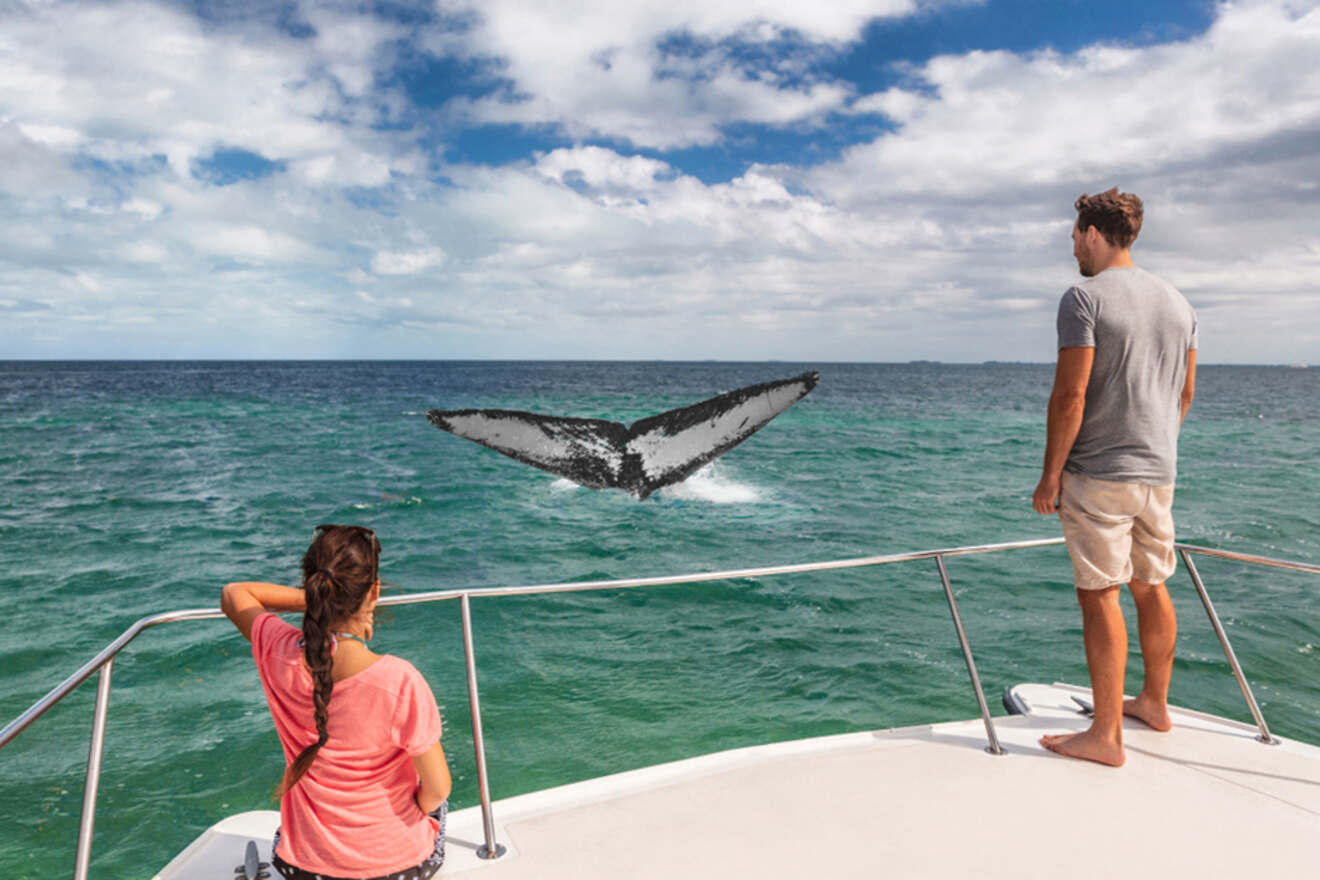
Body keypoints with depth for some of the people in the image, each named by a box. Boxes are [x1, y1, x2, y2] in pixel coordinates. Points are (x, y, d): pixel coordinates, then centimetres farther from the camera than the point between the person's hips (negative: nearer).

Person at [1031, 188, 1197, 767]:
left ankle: (1106, 735, 1)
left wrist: (1051, 474, -12)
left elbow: (1070, 395, -17)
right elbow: (1186, 393, 17)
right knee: (1151, 587, 18)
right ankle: (1155, 702, 34)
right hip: (1159, 473, 8)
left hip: (1097, 474, -8)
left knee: (1100, 595, -4)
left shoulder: (1084, 298, -11)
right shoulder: (1177, 303, 13)